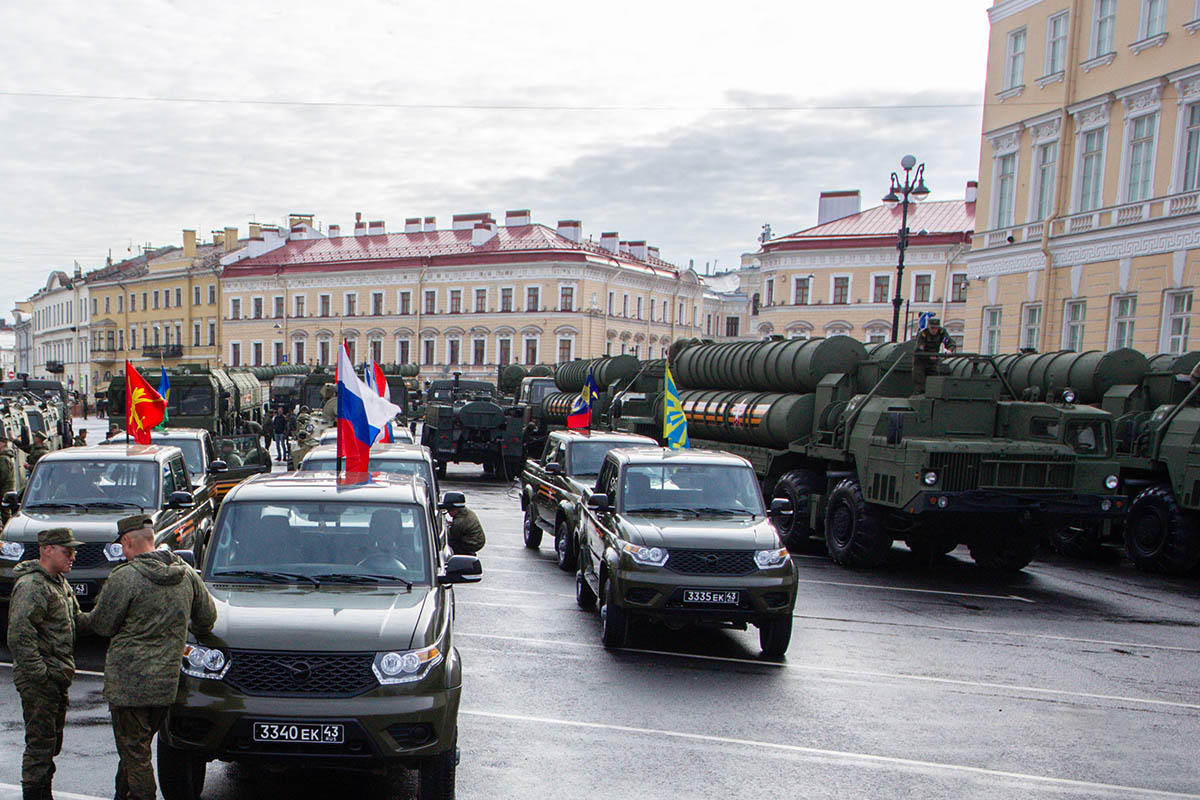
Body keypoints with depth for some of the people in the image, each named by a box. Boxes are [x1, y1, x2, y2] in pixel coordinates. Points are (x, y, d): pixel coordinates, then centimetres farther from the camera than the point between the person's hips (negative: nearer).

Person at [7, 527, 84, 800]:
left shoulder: (61, 583, 13)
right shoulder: (31, 585, -18)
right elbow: (19, 634, -25)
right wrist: (39, 673, -23)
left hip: (58, 679, 10)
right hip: (39, 683, -10)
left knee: (53, 742, 18)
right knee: (40, 744, -3)